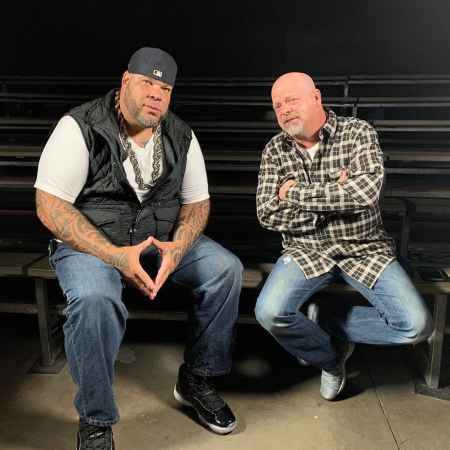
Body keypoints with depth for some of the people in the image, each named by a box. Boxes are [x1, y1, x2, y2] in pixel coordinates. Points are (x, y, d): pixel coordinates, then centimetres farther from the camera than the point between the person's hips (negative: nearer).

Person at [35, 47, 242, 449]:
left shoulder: (181, 136, 0)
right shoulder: (80, 127, -14)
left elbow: (197, 202, 3)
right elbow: (49, 207, -17)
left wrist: (177, 247, -19)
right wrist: (115, 255, -27)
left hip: (163, 239, 5)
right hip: (90, 242, -4)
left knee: (227, 269, -15)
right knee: (94, 299, -36)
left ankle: (196, 379, 4)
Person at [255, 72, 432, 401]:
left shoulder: (358, 132, -5)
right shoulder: (275, 150, 2)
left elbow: (366, 190, -23)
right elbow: (267, 214, -9)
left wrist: (297, 192, -18)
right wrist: (335, 198, -16)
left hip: (364, 248, 0)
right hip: (307, 250, 1)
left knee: (416, 325, -16)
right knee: (269, 313, -26)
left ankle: (324, 321, 7)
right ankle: (330, 358, 6)